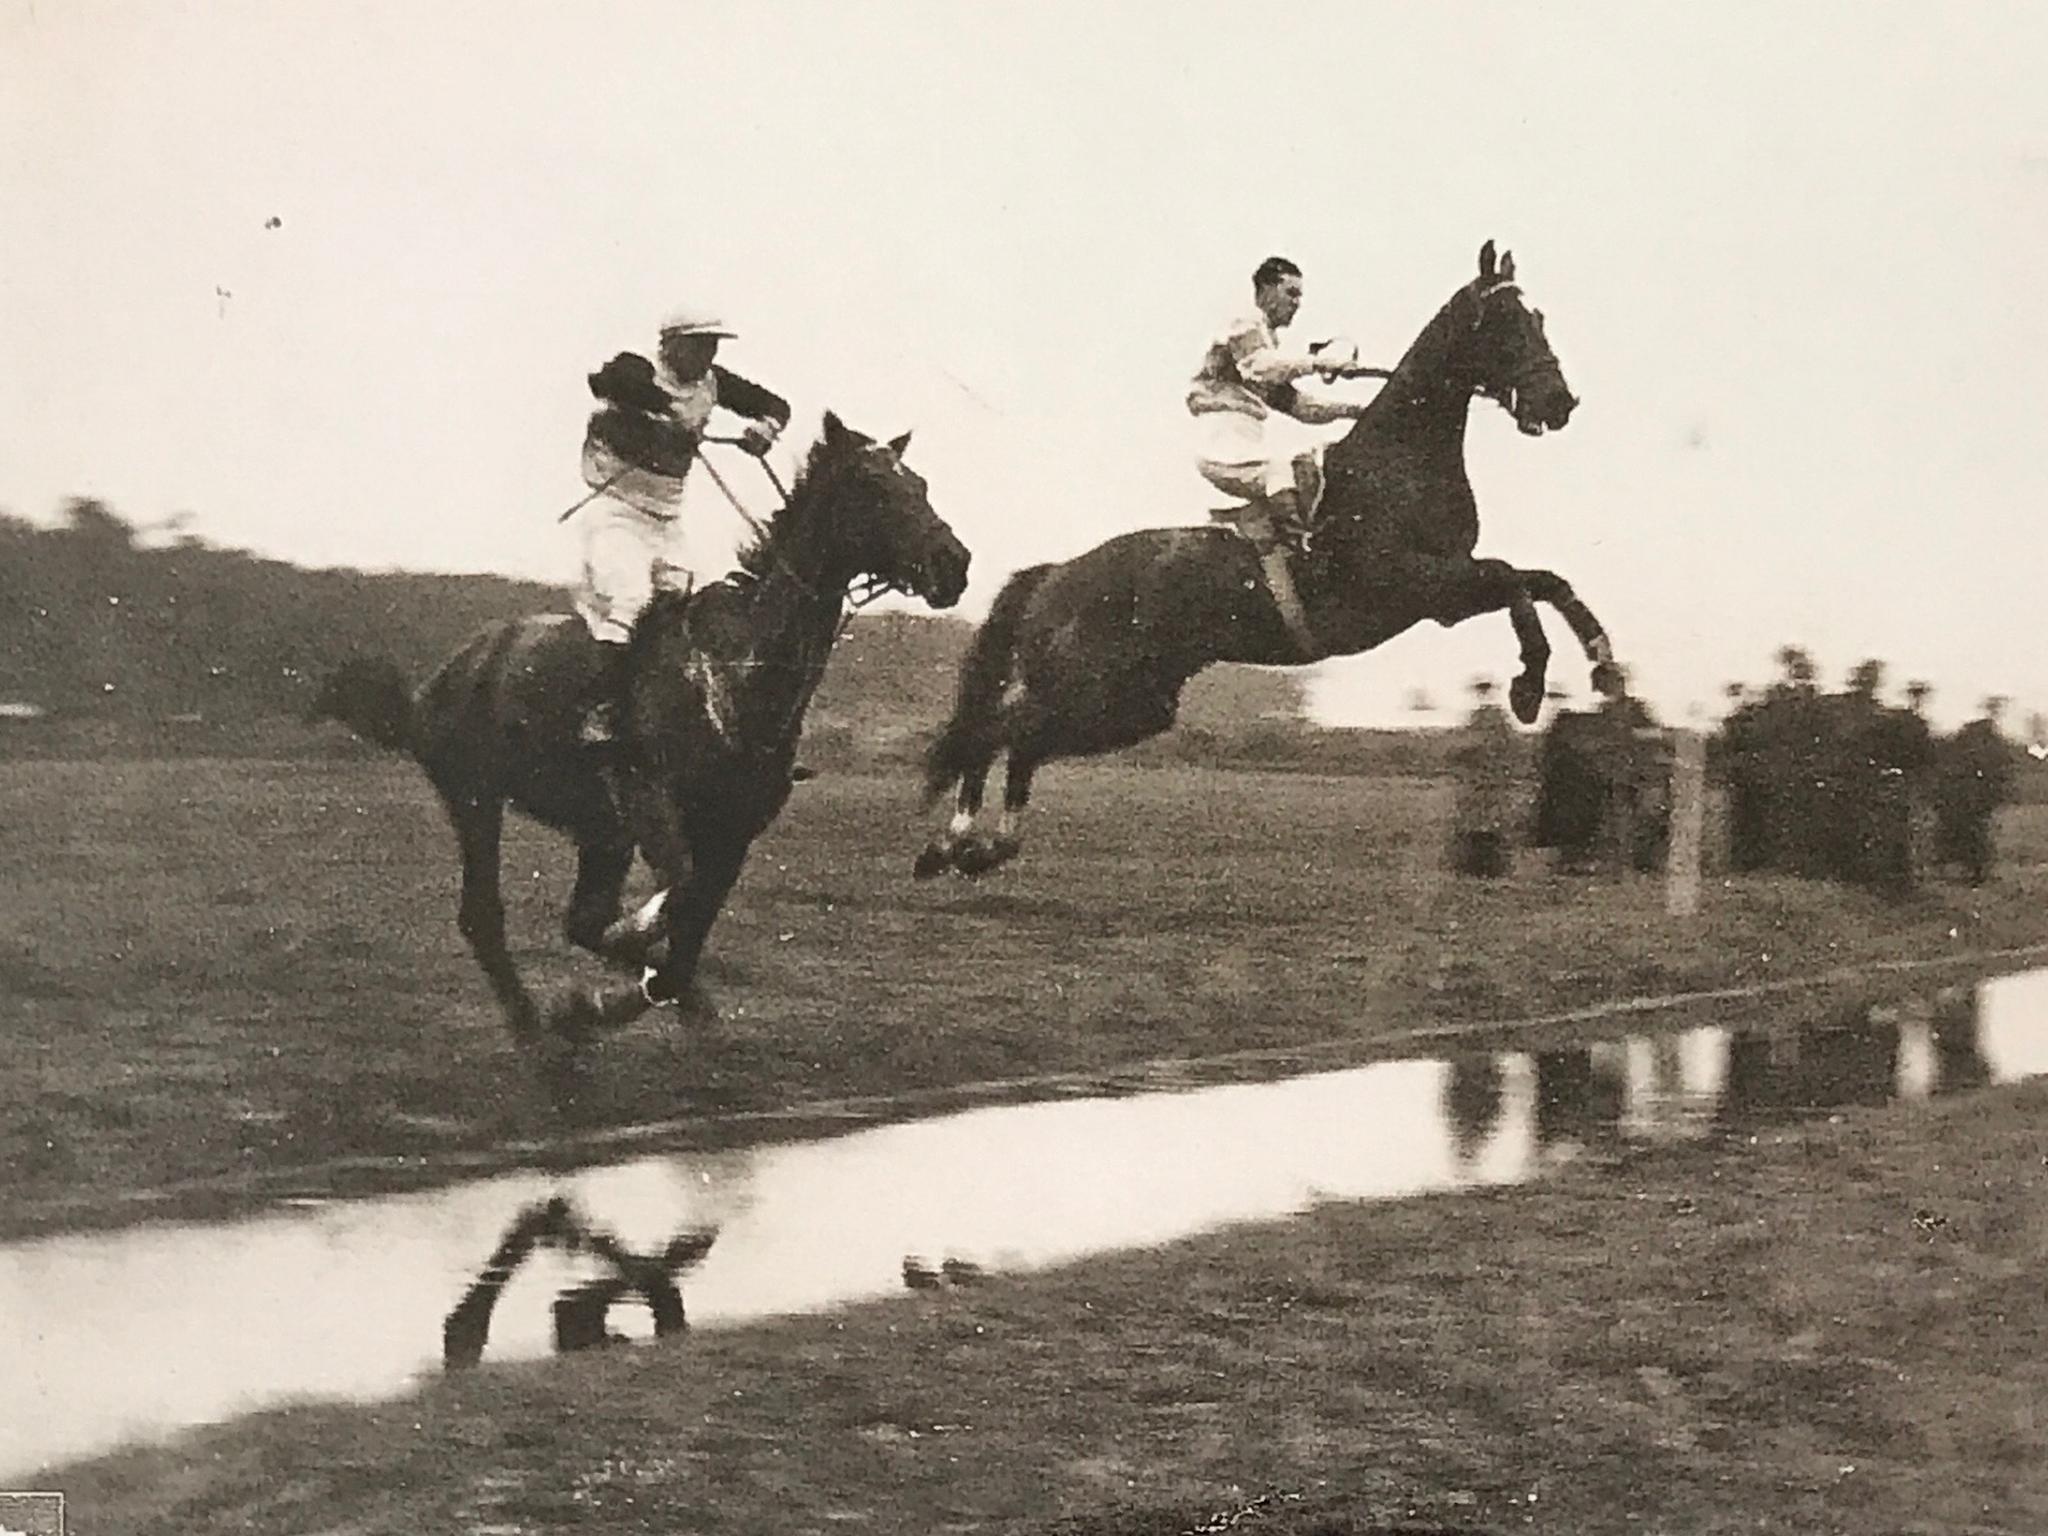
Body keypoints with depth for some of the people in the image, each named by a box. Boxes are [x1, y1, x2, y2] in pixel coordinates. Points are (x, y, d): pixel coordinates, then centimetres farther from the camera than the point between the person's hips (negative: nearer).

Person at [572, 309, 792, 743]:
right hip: (615, 510, -7)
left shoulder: (711, 383, 6)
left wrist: (764, 426, -14)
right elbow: (604, 381, -37)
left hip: (667, 519, 7)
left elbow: (775, 405, 10)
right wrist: (668, 407, -44)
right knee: (629, 599, -23)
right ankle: (603, 708, -24)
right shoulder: (636, 372, -13)